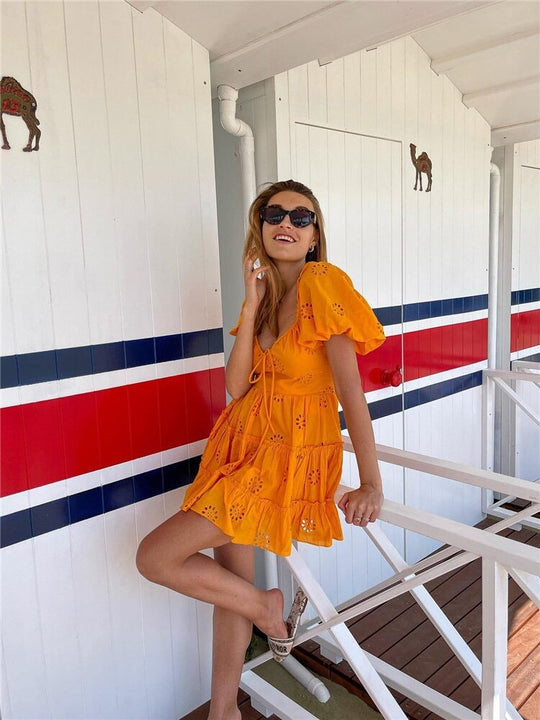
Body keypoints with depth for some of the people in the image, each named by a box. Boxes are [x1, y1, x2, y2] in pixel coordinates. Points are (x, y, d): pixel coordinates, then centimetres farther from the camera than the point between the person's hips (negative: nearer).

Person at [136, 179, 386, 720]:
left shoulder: (322, 283, -14)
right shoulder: (265, 291, 8)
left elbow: (350, 387, -19)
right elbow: (236, 386, -2)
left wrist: (371, 483, -21)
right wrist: (252, 304, -9)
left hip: (289, 456, -7)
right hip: (247, 443, 7)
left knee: (154, 557, -6)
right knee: (231, 575, 15)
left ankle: (269, 607, 15)